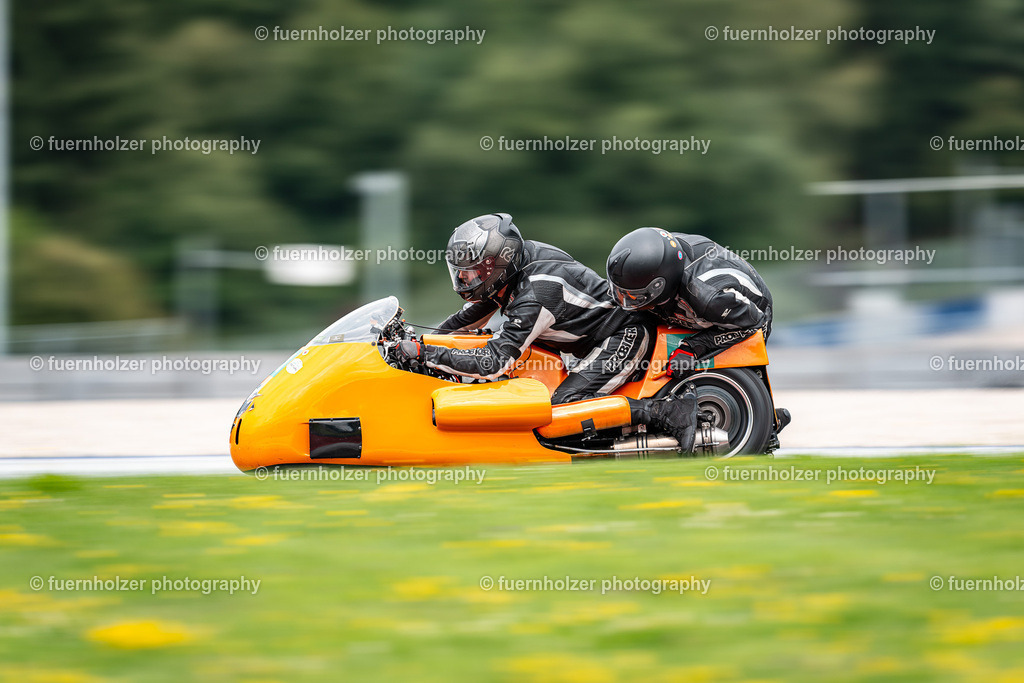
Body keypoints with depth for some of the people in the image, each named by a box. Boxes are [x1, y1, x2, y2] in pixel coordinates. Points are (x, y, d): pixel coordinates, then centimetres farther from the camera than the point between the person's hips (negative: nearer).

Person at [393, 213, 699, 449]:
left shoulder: (534, 295, -30)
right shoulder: (514, 264, -3)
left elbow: (495, 363, -34)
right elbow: (469, 318, 14)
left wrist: (425, 353, -33)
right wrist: (425, 341, 6)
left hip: (622, 339, -10)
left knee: (563, 406, -21)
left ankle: (668, 412, -21)